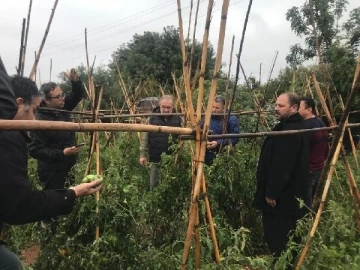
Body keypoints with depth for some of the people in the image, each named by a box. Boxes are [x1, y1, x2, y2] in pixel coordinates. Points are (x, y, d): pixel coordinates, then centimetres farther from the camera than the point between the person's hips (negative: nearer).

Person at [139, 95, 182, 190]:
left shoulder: (178, 120, 2)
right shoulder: (151, 119, 0)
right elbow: (144, 138, 3)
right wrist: (142, 154, 0)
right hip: (156, 159, 0)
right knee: (154, 185, 10)